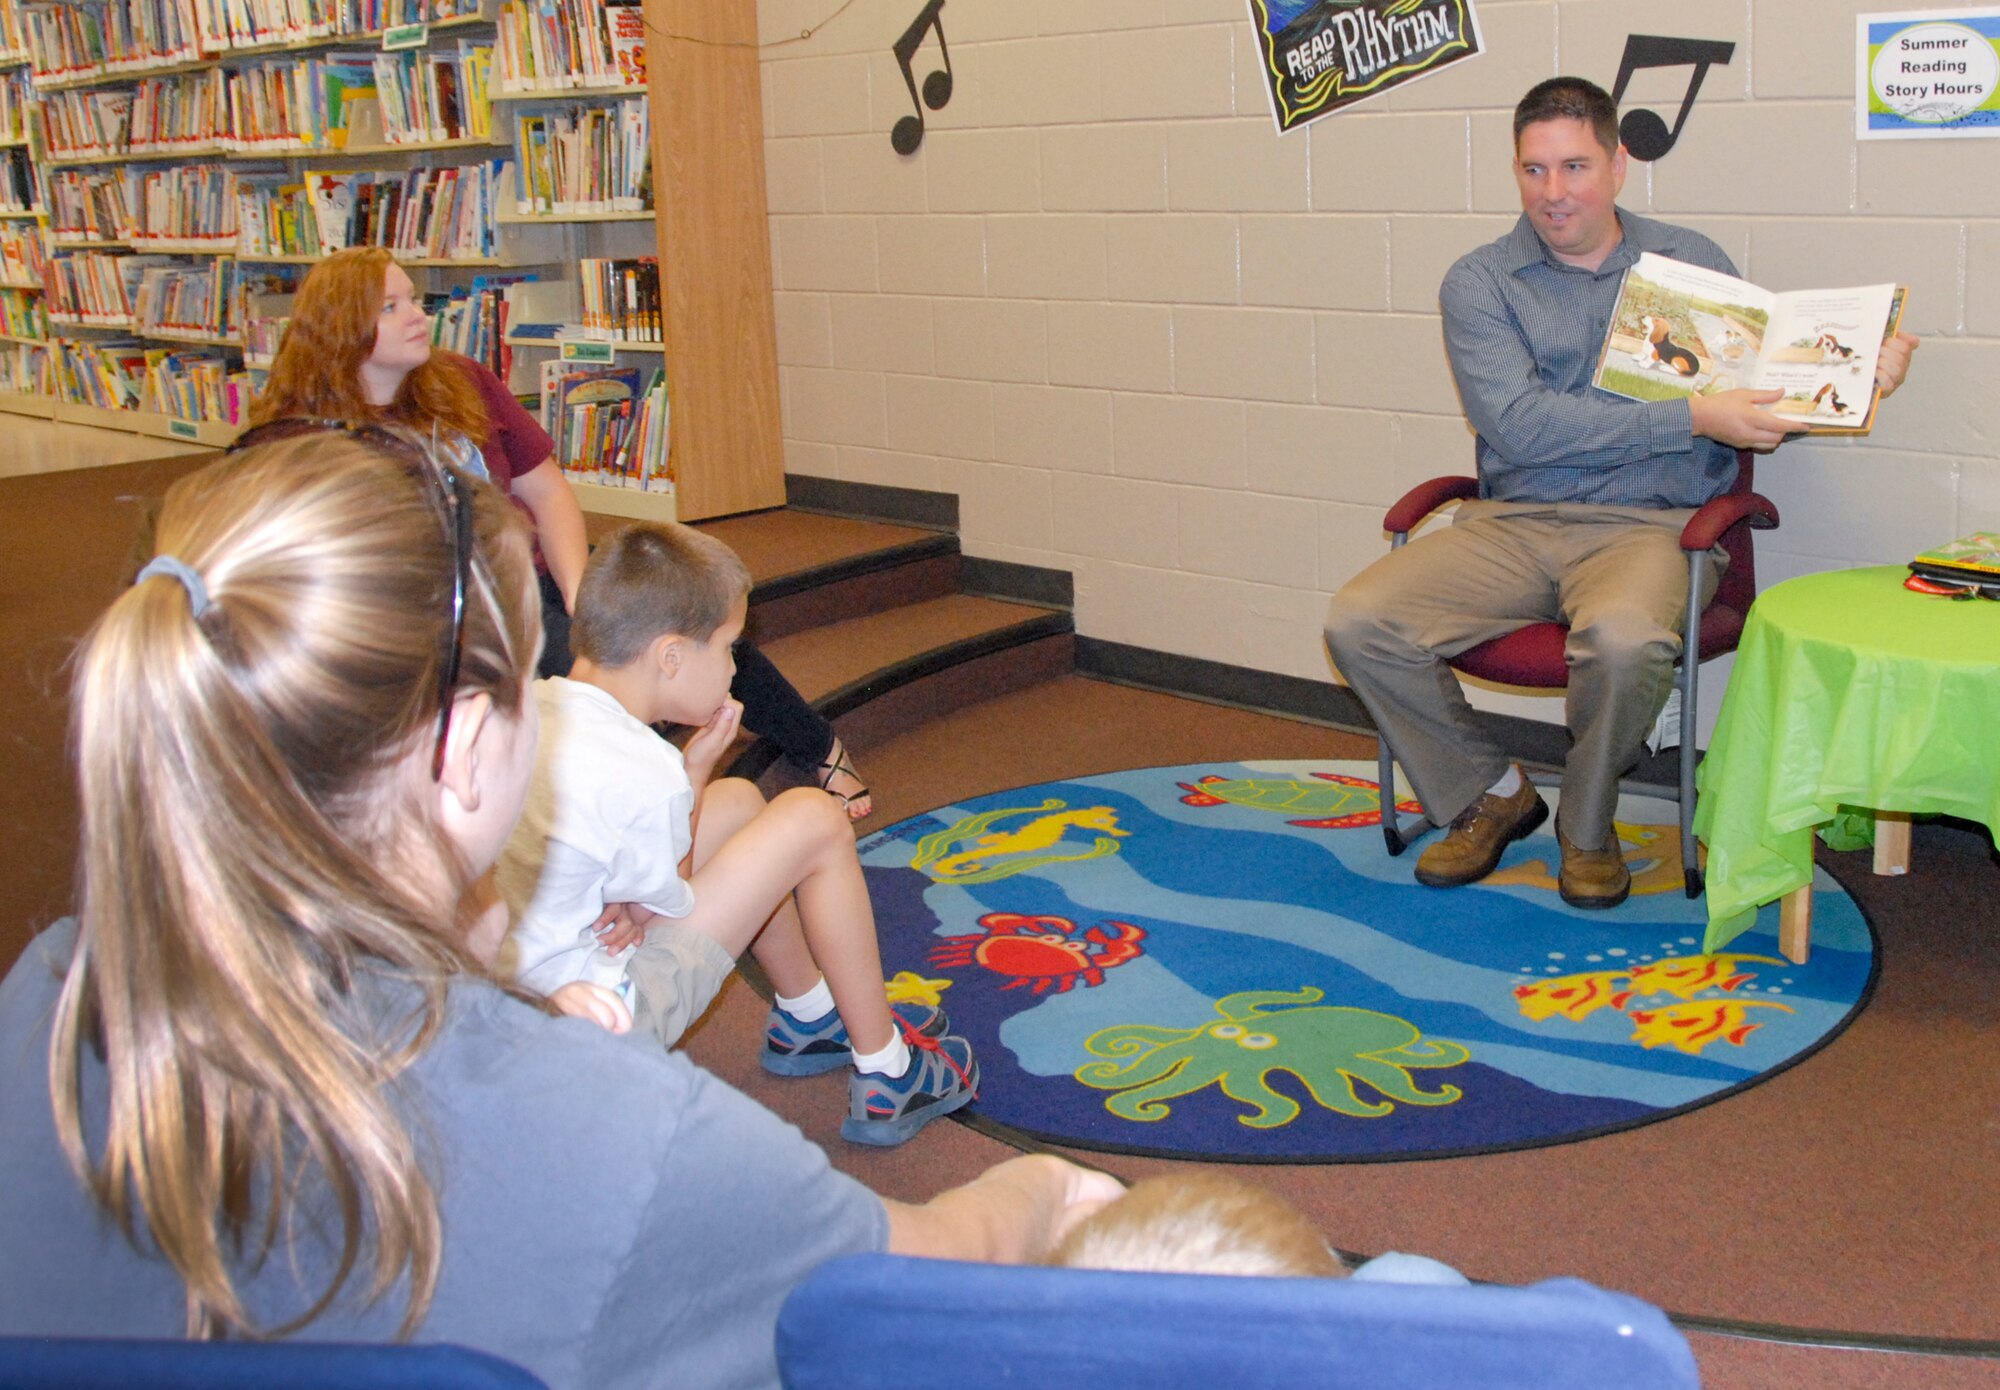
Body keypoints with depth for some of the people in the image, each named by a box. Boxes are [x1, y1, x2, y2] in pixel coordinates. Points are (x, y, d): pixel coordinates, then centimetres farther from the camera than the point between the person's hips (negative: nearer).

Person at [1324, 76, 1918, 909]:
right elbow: (1520, 425, -12)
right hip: (1512, 525, 1)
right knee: (1359, 622, -21)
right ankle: (1490, 797, 4)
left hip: (1649, 526, -1)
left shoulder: (1691, 263, 12)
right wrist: (1695, 418, -16)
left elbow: (1769, 395, 17)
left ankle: (1587, 825, -4)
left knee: (1623, 638, -36)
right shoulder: (1479, 284, 4)